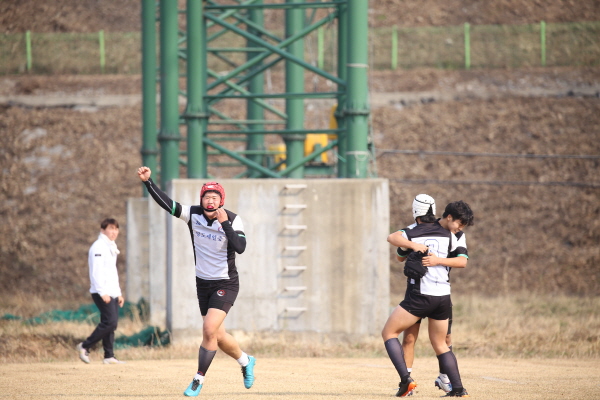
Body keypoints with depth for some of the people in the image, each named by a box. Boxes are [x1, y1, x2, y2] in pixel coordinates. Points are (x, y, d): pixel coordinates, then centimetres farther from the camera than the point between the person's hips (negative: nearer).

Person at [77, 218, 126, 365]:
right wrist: (102, 292, -23)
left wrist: (118, 293, 24)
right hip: (102, 293, -9)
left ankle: (109, 356, 5)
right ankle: (85, 346, -9)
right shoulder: (99, 247, -8)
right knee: (110, 321, -16)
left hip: (112, 293, 9)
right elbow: (96, 271, -16)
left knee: (111, 323, 4)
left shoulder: (111, 248, 21)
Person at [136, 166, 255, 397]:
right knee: (217, 336, 12)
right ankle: (245, 361, 39)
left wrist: (224, 223, -32)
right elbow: (166, 203, -12)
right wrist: (147, 182, -23)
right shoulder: (193, 214, -6)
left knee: (209, 330, -19)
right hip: (203, 284, 5)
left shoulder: (233, 220, -15)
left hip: (226, 284, -5)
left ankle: (199, 379, -7)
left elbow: (240, 247, -29)